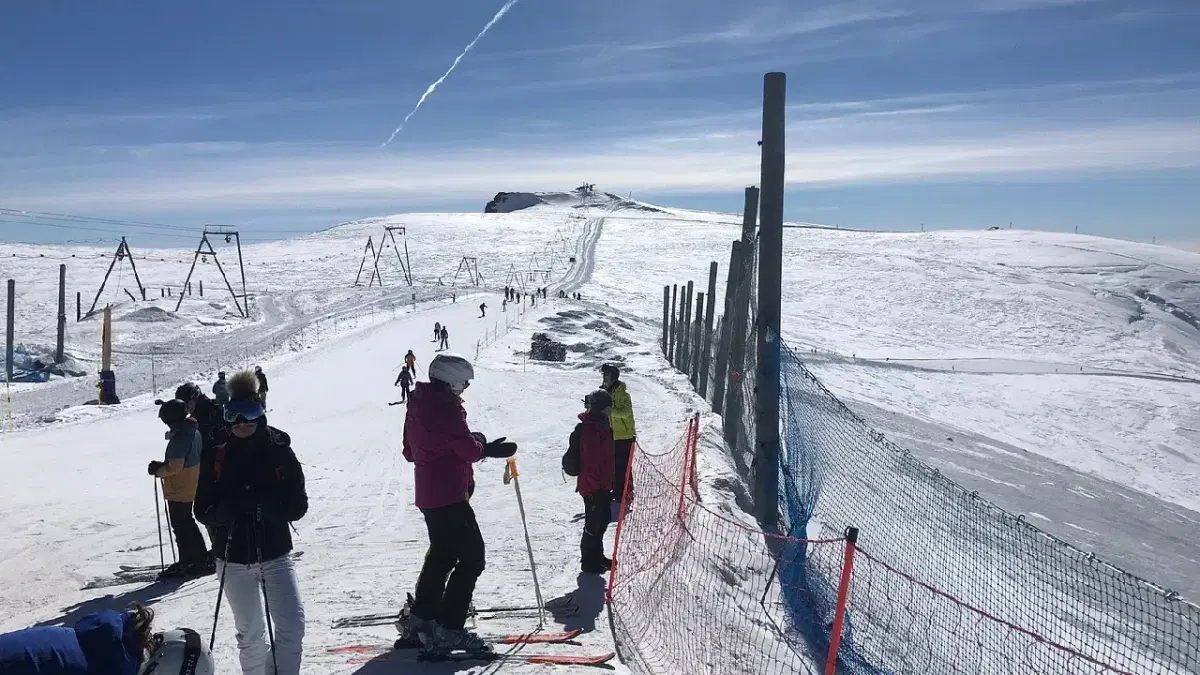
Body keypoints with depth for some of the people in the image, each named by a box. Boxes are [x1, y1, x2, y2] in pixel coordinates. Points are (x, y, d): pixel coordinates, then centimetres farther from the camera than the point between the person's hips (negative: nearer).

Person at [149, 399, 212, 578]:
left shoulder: (180, 438, -24)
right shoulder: (194, 432, 5)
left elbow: (175, 466, -26)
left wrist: (157, 470, -10)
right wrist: (162, 467, 9)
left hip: (178, 490, -9)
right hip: (190, 488, 9)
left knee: (181, 526, 2)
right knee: (187, 523, 20)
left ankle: (187, 563, 9)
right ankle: (201, 558, 27)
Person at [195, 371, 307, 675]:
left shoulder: (279, 451, -7)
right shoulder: (217, 457, -3)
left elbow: (298, 504, -8)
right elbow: (203, 510, 0)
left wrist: (267, 508, -27)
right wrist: (225, 509, -23)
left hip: (275, 554, -1)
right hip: (234, 560, 1)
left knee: (292, 625, -10)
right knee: (250, 633, 13)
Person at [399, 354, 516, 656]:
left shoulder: (417, 405, 12)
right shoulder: (446, 407, -18)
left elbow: (410, 451, 19)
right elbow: (470, 450, -20)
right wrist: (484, 446, -1)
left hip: (428, 495, 10)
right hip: (450, 497, -10)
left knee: (442, 553, 22)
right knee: (472, 557, -5)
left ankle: (419, 619, 28)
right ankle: (448, 630, -6)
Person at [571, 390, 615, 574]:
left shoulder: (602, 426, 11)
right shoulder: (590, 429, -22)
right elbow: (590, 461, -25)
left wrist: (609, 482, 24)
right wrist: (595, 486, -24)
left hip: (603, 485, 10)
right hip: (593, 487, -10)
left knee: (603, 519, 20)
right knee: (594, 523, 1)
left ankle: (597, 556, 34)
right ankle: (589, 562, 13)